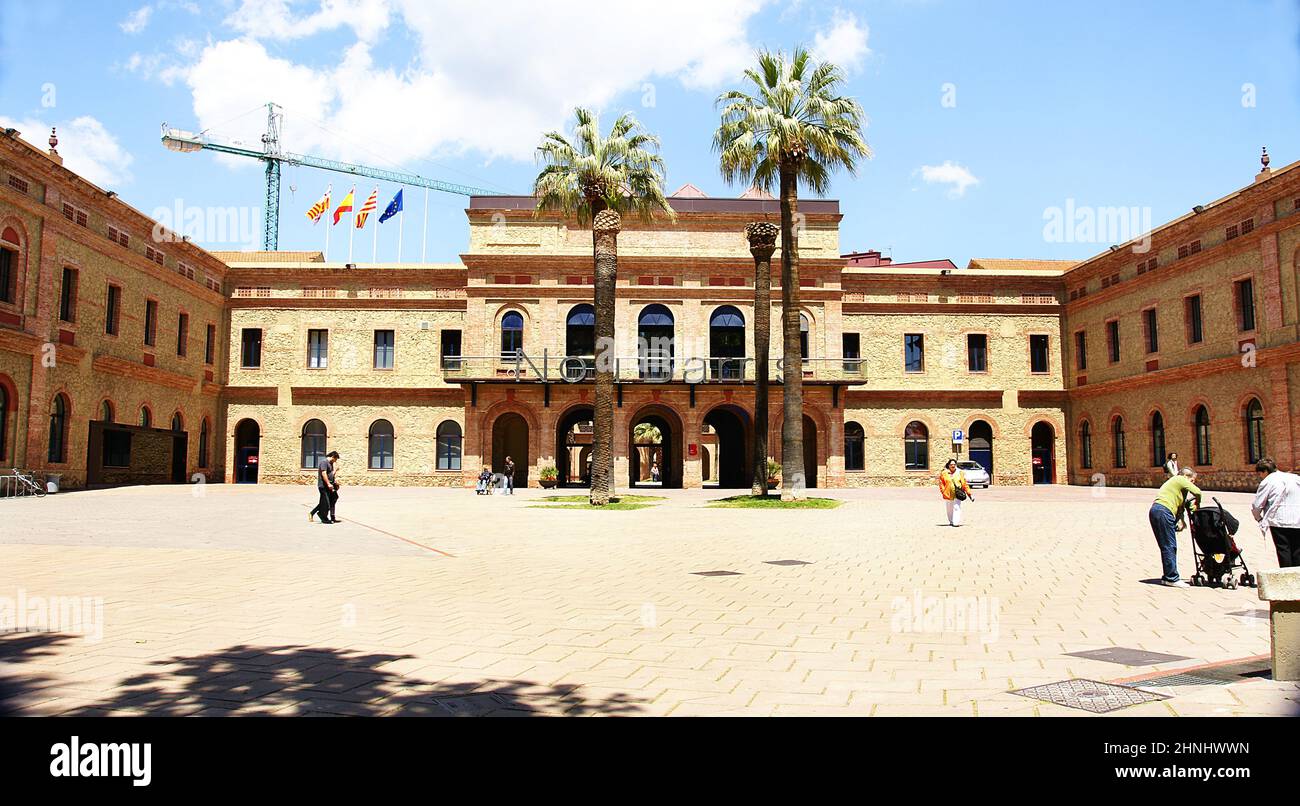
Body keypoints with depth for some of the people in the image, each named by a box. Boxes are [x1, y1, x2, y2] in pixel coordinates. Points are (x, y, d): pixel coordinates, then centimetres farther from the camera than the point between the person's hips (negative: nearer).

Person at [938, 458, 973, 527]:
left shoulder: (960, 473, 6)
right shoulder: (944, 473, 4)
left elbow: (964, 484, 5)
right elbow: (941, 483, 5)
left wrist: (969, 494, 3)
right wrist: (943, 492, -8)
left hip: (957, 494, -1)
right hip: (948, 494, 1)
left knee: (957, 508, -12)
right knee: (950, 509, 10)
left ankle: (956, 522, -14)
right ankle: (951, 522, 26)